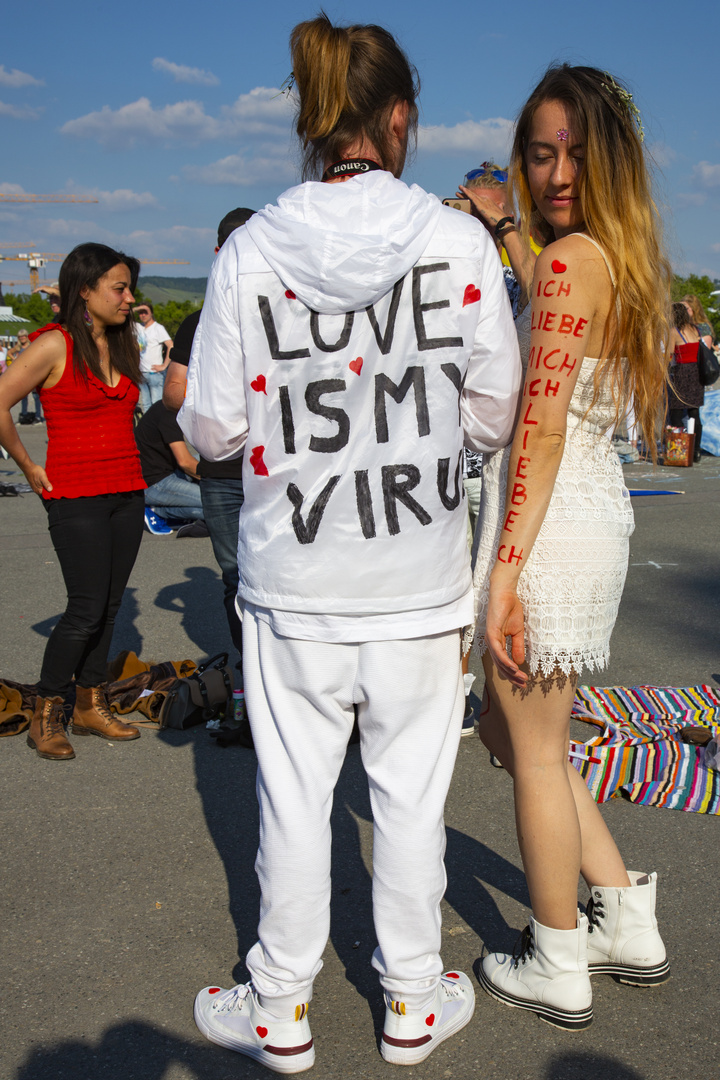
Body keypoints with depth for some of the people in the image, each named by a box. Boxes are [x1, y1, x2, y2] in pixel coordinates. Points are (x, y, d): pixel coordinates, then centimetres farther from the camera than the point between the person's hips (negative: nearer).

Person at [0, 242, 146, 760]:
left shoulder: (124, 345, 11)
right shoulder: (55, 345, -10)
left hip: (127, 493, 6)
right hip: (76, 496, -6)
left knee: (109, 606, 9)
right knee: (87, 609, -7)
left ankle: (91, 706, 23)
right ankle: (46, 717, 8)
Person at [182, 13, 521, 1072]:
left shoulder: (250, 250, -6)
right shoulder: (459, 240, -7)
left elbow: (214, 430, -4)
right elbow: (496, 416, -3)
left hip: (293, 581, 0)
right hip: (419, 579, 0)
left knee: (294, 792, 14)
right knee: (411, 790, 15)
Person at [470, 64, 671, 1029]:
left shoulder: (566, 261, -15)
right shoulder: (628, 260, 13)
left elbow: (542, 431, -20)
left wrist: (503, 574, -19)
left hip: (550, 521, -9)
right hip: (600, 507, 9)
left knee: (536, 752, 6)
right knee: (509, 730, 21)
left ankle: (557, 971, 24)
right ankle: (628, 923, 31)